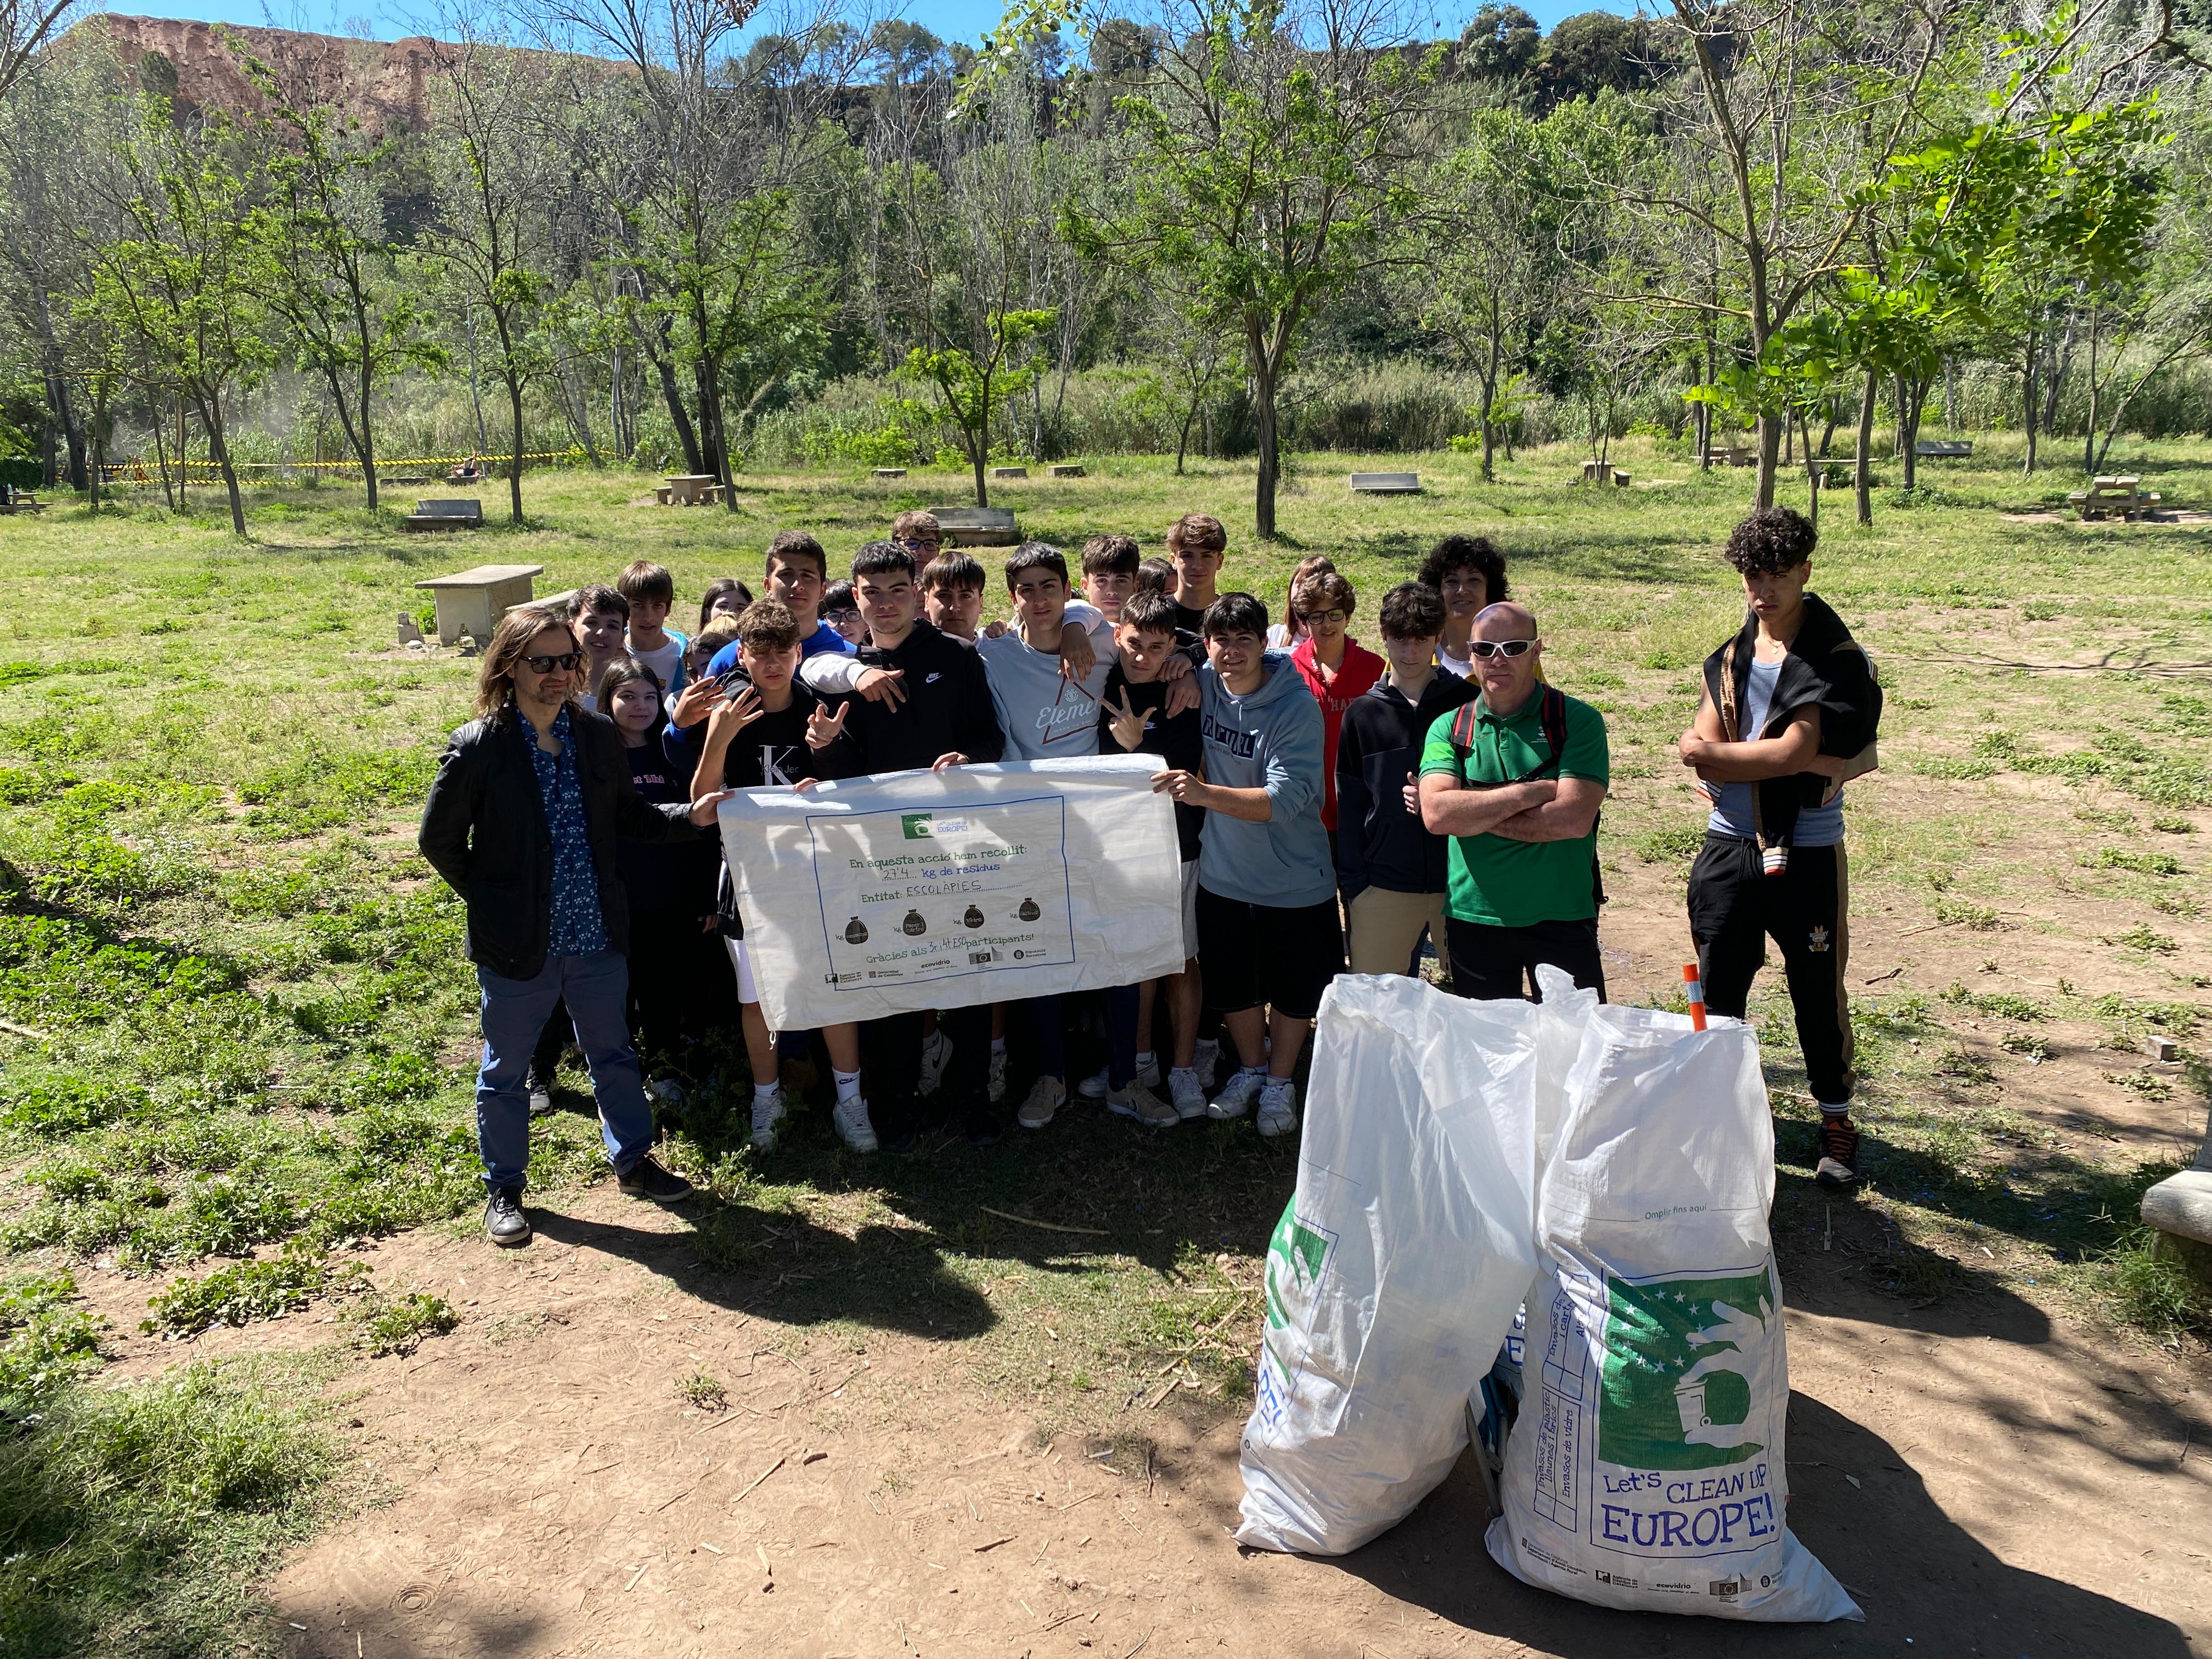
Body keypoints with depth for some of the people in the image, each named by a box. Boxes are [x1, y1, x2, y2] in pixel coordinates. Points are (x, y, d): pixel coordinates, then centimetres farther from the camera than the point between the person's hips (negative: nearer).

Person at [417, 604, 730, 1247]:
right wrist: (491, 900, -5)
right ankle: (503, 1189, 31)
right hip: (517, 946, -4)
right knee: (505, 1072, 13)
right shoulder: (477, 748, -12)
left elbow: (629, 816, 9)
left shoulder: (599, 736, 1)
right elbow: (439, 840, -5)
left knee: (614, 1055, 18)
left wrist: (691, 816, -6)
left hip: (597, 936, 4)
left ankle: (633, 1161, 37)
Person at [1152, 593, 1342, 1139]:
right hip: (1223, 872, 4)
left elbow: (1285, 798, -30)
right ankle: (1250, 1068, 42)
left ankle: (1280, 1081, 35)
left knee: (1294, 989, 13)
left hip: (1294, 878, -4)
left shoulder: (1296, 705, -21)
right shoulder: (1202, 684, -7)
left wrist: (1206, 794, -43)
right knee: (1229, 983, 17)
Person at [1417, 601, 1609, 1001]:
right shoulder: (1449, 728, 3)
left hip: (1561, 918, -2)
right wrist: (1532, 792, -16)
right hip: (1472, 919, 2)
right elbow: (1437, 814, -13)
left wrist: (1473, 812, -13)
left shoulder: (1577, 720, -4)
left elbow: (1574, 819, -17)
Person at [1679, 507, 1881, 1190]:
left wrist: (1720, 755, -8)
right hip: (1728, 847, 4)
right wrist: (1813, 764, -15)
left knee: (1818, 992, 7)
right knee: (1717, 992, 9)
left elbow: (1794, 752, -18)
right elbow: (1700, 754, -5)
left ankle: (1836, 1121, 25)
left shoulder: (1836, 660, -7)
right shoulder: (1729, 659, 8)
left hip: (1807, 854, -4)